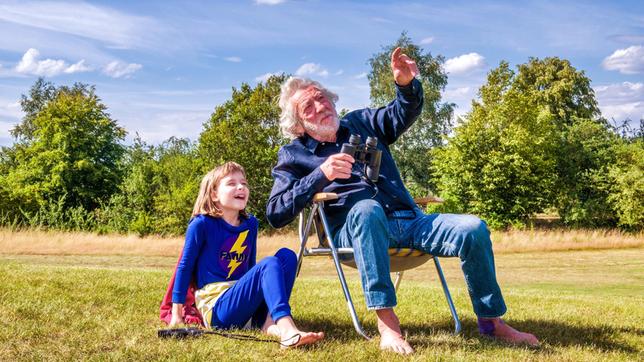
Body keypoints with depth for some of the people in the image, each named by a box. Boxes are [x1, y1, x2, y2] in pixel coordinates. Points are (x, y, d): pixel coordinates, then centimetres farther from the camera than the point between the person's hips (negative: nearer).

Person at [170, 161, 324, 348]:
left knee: (287, 255, -9)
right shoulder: (202, 224, -6)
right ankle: (287, 329, -47)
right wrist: (177, 313, 1)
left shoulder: (250, 223, 11)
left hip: (244, 303, 6)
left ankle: (270, 322, -25)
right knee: (268, 264, -26)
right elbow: (185, 266, -1)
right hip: (217, 310, -6)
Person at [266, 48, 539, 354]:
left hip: (408, 220, 4)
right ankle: (387, 323, -41)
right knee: (366, 208, -40)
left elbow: (406, 111, 13)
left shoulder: (361, 123, 20)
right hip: (354, 230, -4)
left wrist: (407, 85, -11)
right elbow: (275, 214, -4)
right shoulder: (293, 156, 8)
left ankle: (490, 321, 0)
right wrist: (321, 175, -16)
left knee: (473, 228, -18)